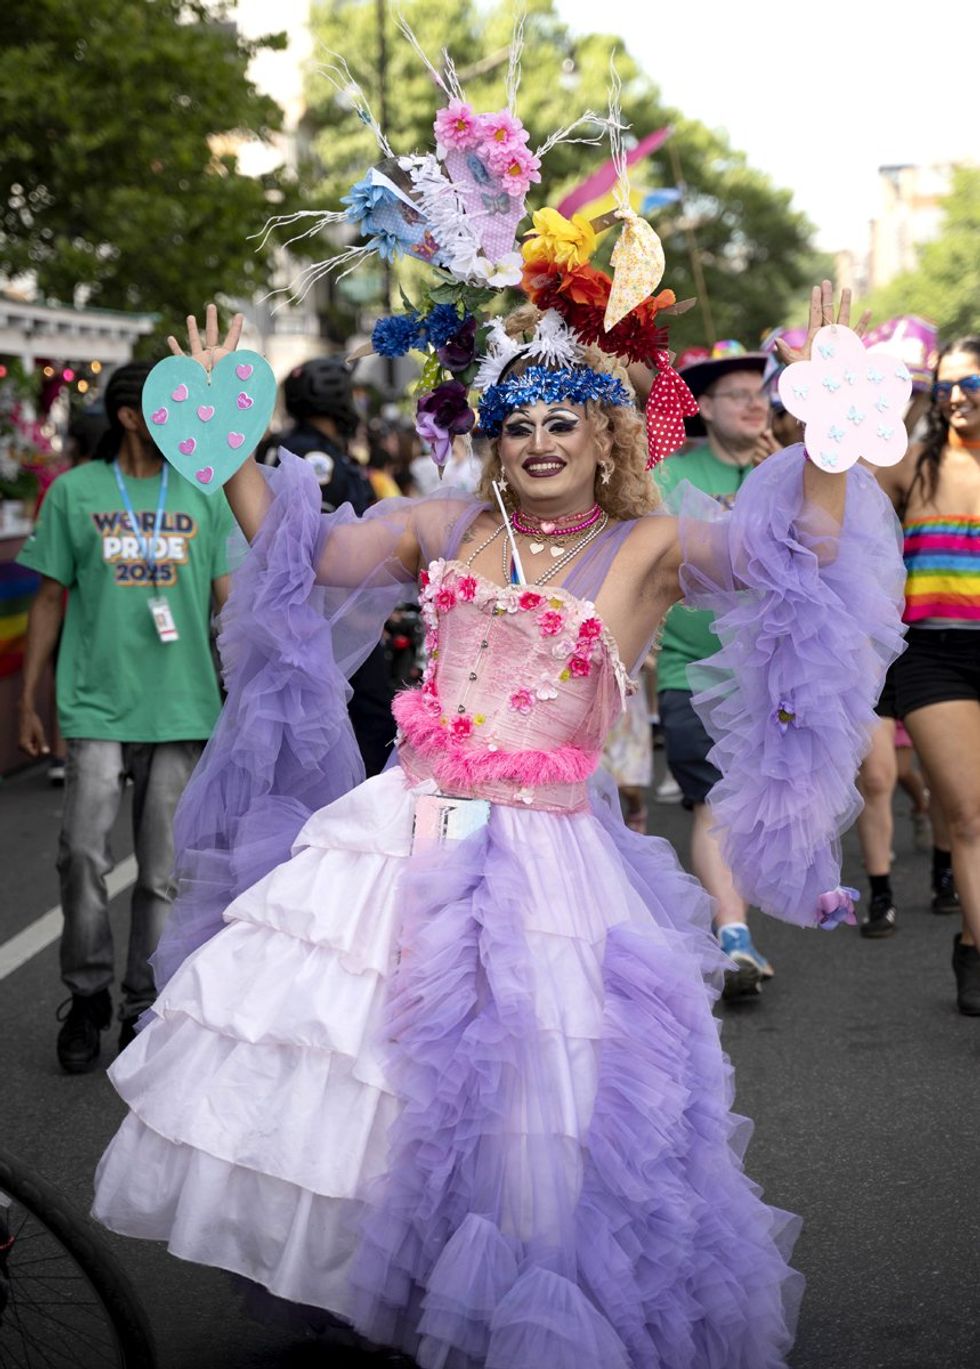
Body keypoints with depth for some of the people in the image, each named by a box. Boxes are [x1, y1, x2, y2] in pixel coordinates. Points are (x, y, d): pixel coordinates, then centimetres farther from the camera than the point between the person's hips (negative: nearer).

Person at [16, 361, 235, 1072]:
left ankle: (144, 1009, 18)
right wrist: (28, 701, 5)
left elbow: (232, 599, 10)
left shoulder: (204, 497, 9)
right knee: (84, 854, -10)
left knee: (163, 872, 5)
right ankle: (88, 998, 10)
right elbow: (51, 600, 7)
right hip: (99, 708, -2)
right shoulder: (75, 492, 4)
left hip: (183, 711, 2)